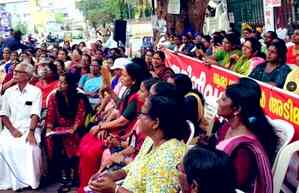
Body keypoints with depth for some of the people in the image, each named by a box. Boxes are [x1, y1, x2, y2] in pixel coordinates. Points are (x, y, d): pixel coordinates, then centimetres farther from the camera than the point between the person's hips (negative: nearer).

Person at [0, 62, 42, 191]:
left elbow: (35, 115, -8)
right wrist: (12, 130, -8)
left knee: (30, 147, -31)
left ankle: (30, 181, -14)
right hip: (11, 128, 3)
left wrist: (31, 132, -22)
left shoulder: (35, 91, 1)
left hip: (29, 128, -3)